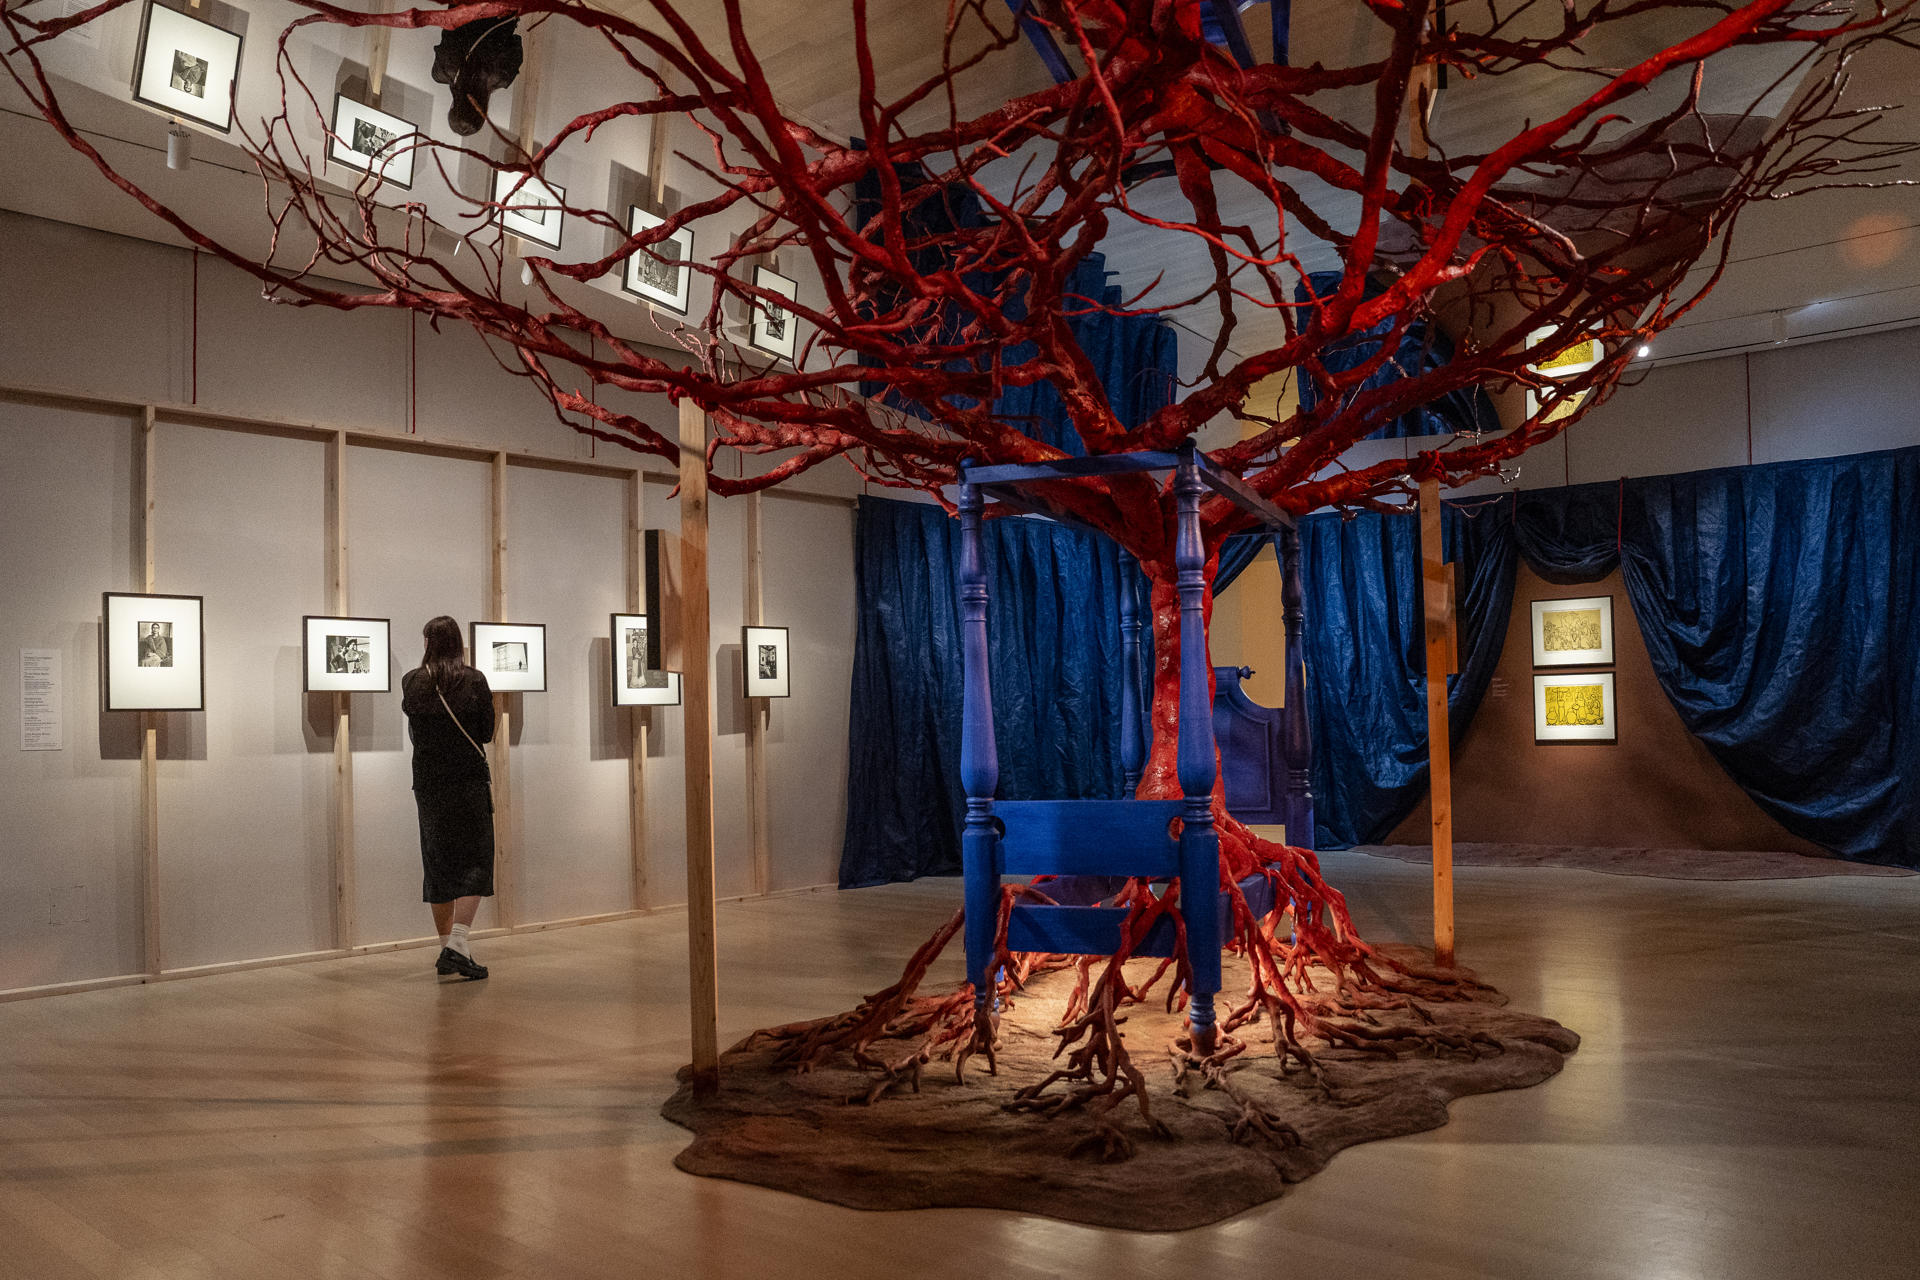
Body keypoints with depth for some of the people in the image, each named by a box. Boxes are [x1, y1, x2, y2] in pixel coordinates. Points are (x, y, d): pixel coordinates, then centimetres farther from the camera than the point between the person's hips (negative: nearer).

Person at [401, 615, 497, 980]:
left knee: (438, 865, 13)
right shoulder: (474, 680, -7)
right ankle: (458, 944, -15)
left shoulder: (411, 682, 0)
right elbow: (486, 733, -1)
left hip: (428, 783, 3)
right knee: (475, 863, 0)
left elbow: (414, 731, 11)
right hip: (469, 780, -3)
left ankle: (447, 949, 19)